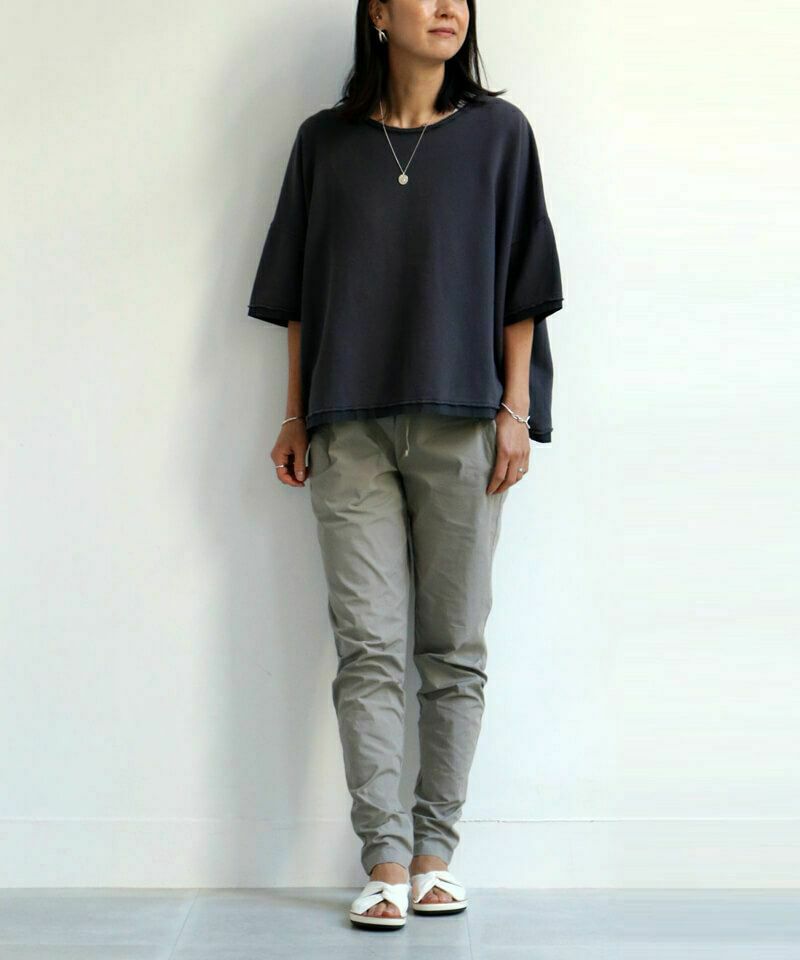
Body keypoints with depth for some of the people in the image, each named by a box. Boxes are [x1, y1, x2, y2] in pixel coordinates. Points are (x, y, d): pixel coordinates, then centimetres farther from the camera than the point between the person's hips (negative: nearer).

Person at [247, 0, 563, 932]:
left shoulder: (498, 132, 8)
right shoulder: (325, 140, 11)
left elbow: (520, 287, 5)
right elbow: (297, 294, 12)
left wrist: (516, 411, -3)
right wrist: (297, 417, 7)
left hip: (460, 426, 0)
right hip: (349, 430, 1)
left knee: (453, 646, 2)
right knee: (368, 646, -4)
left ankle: (435, 852, 11)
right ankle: (385, 860, 0)